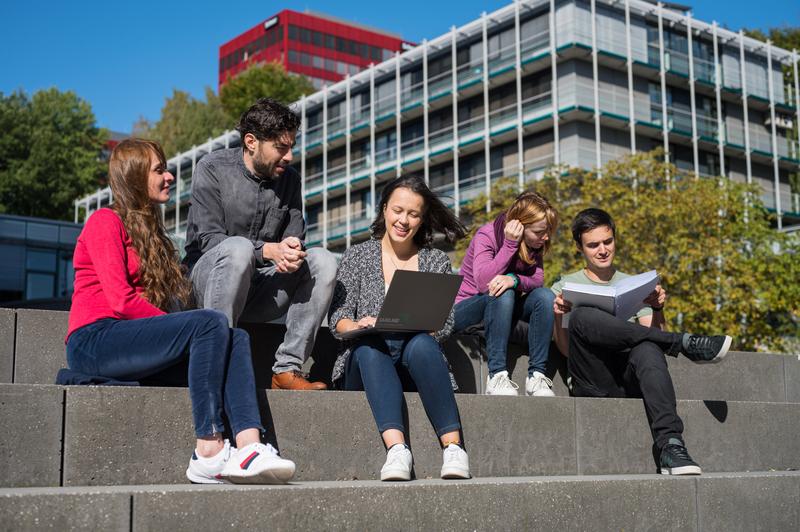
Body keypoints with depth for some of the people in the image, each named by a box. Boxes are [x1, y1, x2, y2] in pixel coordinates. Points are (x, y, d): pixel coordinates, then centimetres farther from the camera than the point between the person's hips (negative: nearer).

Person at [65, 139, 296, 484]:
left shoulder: (149, 230, 26)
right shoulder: (106, 222, -1)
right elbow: (121, 301, -13)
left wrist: (185, 327, -2)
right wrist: (182, 325, -10)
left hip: (133, 337, 8)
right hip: (94, 339, -8)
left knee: (236, 338, -16)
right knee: (211, 323, -28)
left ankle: (249, 447, -36)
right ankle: (208, 452, -32)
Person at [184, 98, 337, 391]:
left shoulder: (289, 179, 8)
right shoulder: (212, 169, -6)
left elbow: (295, 239, 6)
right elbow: (208, 239, -15)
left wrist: (292, 253, -21)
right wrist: (268, 250, -29)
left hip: (264, 286, 5)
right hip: (209, 276, -4)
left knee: (323, 260, -18)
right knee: (238, 248, -36)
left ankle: (288, 368, -22)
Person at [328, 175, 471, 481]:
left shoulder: (436, 261, 16)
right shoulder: (357, 256, 14)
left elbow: (445, 324, 6)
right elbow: (337, 318, 4)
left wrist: (412, 327, -15)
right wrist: (357, 326, -20)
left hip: (414, 365, 0)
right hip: (367, 364, 0)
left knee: (421, 343, -34)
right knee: (369, 344, -35)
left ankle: (453, 446, -42)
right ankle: (396, 447, -51)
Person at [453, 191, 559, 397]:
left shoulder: (534, 243, -2)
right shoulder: (487, 235, -19)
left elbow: (538, 280, -15)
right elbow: (483, 283, -32)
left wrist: (514, 279, -36)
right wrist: (510, 244, -34)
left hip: (502, 310, 5)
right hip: (465, 309, -5)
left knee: (545, 296, -22)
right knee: (502, 294, -36)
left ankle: (536, 374, -26)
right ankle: (497, 375, -36)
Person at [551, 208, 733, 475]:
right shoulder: (564, 288, 17)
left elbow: (655, 336, 13)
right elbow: (567, 350, 6)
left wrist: (657, 308, -5)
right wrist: (558, 318, -12)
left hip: (630, 379, 2)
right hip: (593, 382, -2)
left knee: (648, 348, -35)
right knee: (583, 316, -31)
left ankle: (670, 444, -48)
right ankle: (685, 342, -25)